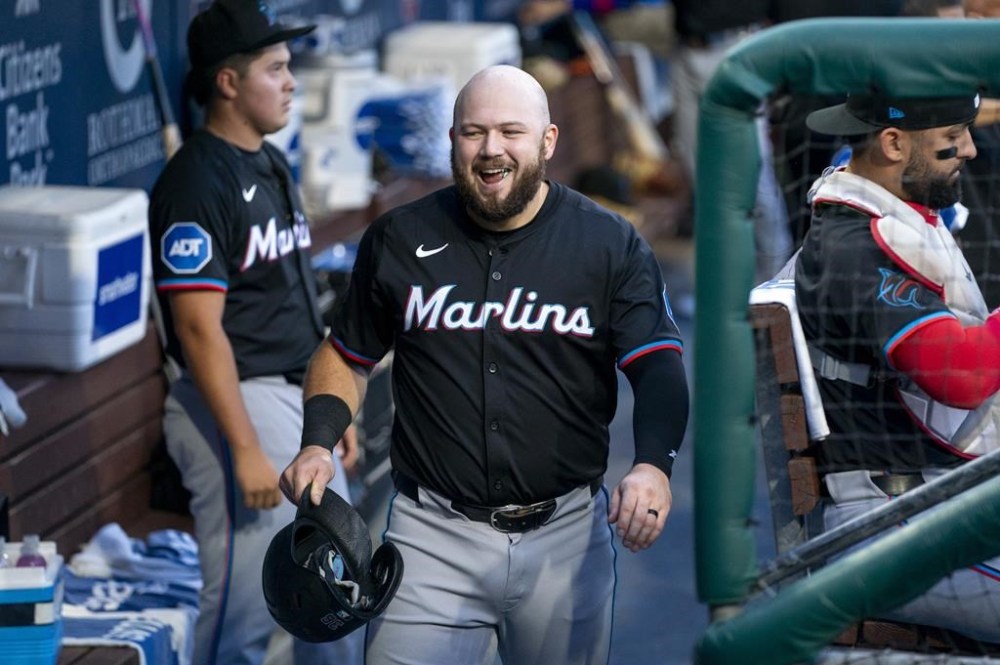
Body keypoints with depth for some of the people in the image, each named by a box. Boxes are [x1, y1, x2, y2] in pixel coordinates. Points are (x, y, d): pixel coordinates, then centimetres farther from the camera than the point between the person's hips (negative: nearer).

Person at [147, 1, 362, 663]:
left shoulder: (273, 165, 13)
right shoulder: (196, 183, -17)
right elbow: (199, 328, -21)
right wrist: (245, 450, -24)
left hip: (301, 400, 10)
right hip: (240, 402, -10)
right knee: (244, 610, -5)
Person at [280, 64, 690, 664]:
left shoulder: (611, 245, -1)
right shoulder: (398, 240, 4)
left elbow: (660, 366, -9)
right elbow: (347, 357, 14)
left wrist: (654, 464, -28)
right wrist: (318, 444, -5)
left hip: (566, 531, 0)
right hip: (434, 533, 0)